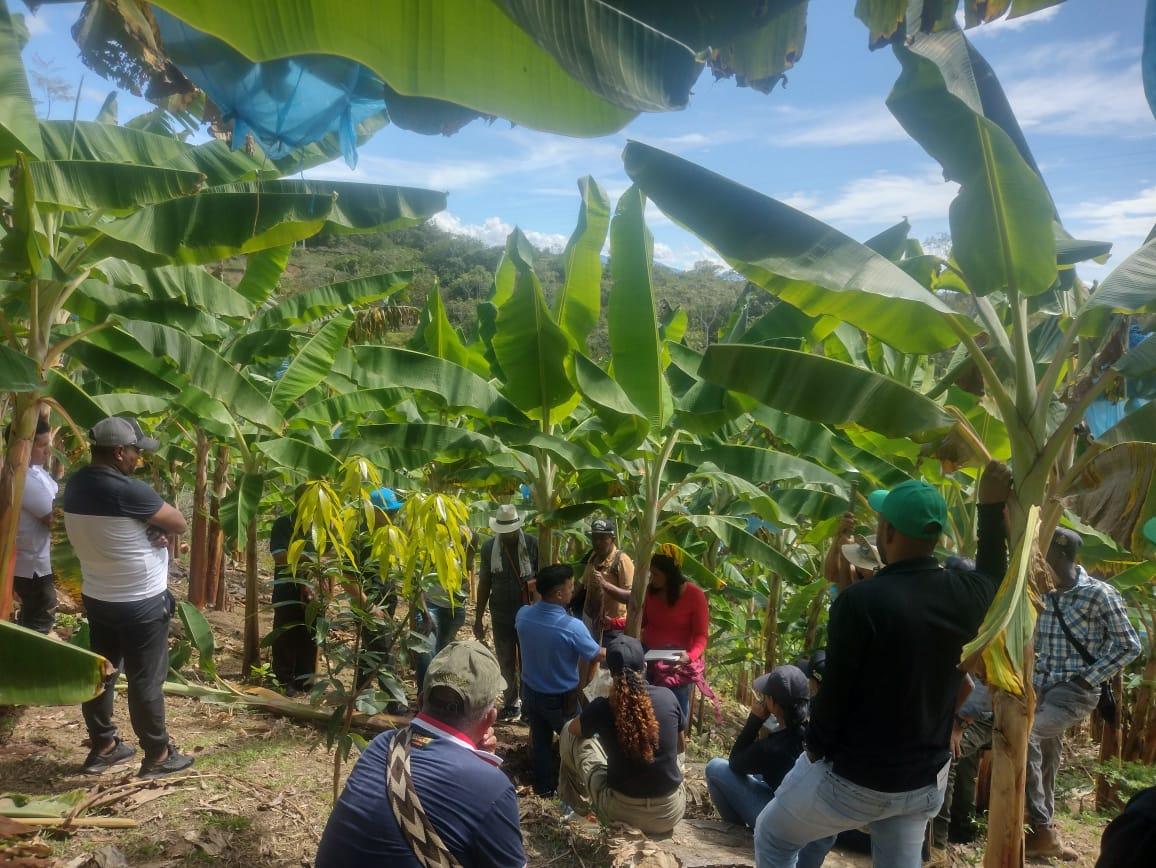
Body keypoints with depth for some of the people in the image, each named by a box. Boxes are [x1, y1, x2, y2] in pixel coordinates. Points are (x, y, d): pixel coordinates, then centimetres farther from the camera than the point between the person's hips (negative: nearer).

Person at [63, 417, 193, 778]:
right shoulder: (128, 490, -26)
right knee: (145, 681, 4)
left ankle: (102, 746, 32)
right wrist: (156, 523, 0)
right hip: (141, 603, -8)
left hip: (96, 598, 8)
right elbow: (180, 524, -17)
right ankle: (157, 755, 16)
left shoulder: (75, 485, 0)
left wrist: (148, 527, -7)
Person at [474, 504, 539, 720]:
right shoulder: (489, 547, -2)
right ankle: (511, 703, 28)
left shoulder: (532, 544, -10)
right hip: (501, 614, 3)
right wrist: (478, 618, 6)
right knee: (506, 662, 13)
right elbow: (484, 583, 4)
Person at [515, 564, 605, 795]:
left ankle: (544, 785, 39)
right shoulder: (572, 627, -33)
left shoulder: (523, 615, -17)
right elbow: (596, 655, -17)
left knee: (540, 739, 23)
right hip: (561, 698, -4)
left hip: (531, 691, 4)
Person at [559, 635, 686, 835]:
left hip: (620, 813, -3)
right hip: (670, 814, 3)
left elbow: (574, 728, 11)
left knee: (570, 734, 16)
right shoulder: (668, 697, -8)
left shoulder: (602, 707, -13)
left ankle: (575, 800, 37)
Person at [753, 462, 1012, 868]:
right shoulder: (966, 595, -8)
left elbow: (835, 690, -20)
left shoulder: (862, 600, -27)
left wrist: (815, 748, -3)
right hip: (927, 780, 6)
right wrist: (992, 507, 17)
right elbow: (993, 579, 18)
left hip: (854, 778, -5)